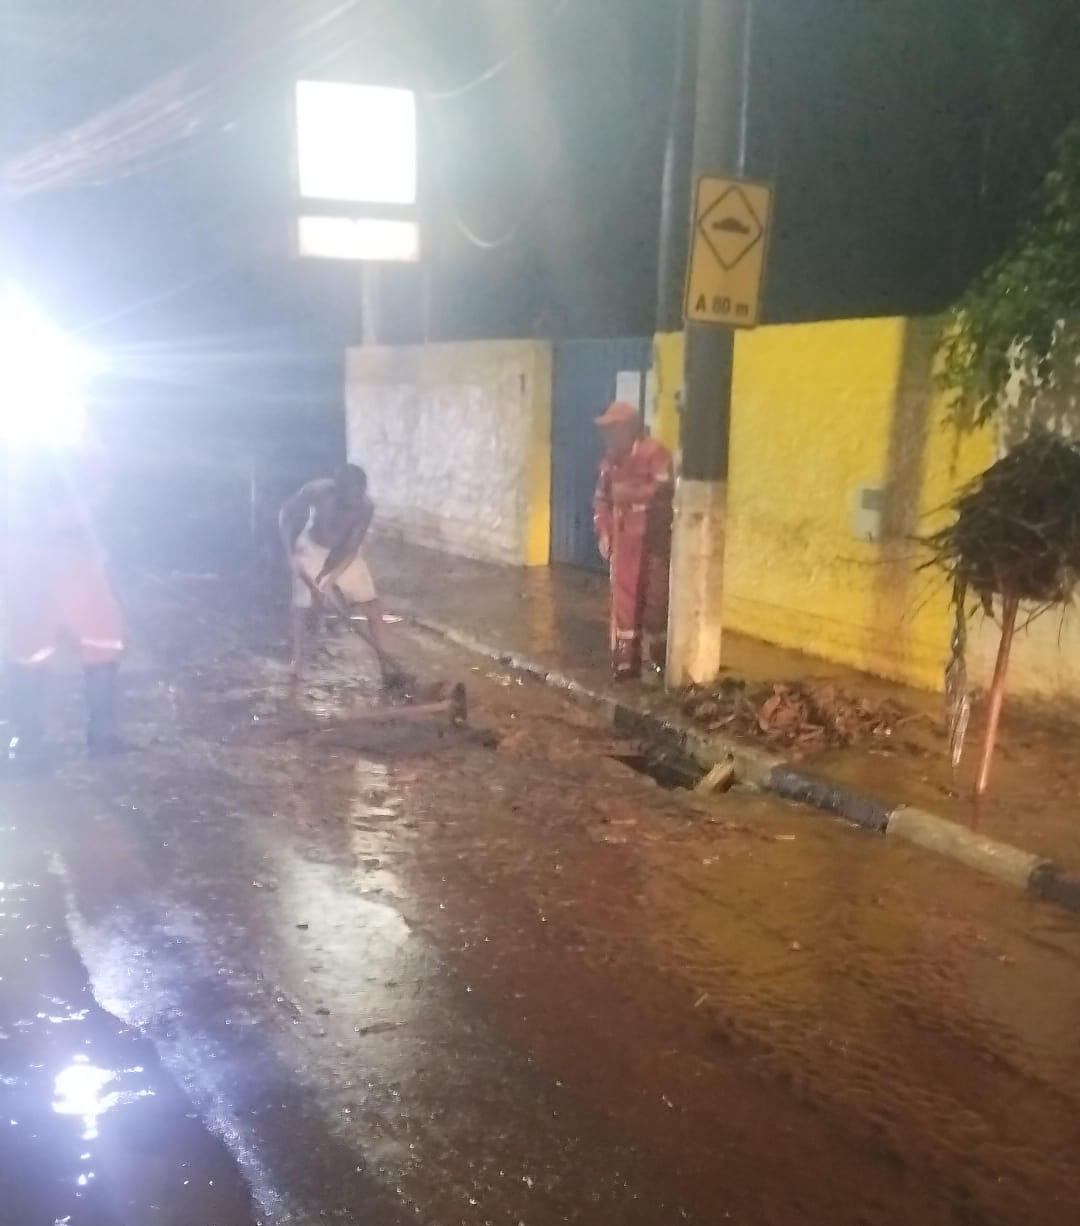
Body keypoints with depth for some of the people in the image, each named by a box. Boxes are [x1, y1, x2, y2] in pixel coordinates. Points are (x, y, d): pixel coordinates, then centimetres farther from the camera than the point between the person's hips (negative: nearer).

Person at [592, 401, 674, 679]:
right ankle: (626, 659, 13)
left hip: (653, 540, -6)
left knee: (655, 599, -3)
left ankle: (659, 658, 10)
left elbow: (664, 489, -22)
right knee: (623, 600, 6)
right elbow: (601, 499, 15)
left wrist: (630, 493, -22)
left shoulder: (654, 452, -9)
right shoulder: (610, 460, 12)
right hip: (623, 540, 6)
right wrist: (603, 532, 4)